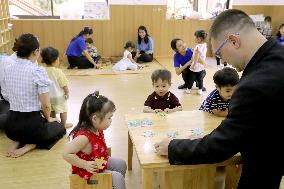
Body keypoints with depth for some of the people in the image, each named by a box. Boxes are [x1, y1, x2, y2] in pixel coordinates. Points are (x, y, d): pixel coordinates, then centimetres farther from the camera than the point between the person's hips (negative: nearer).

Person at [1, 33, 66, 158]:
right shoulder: (38, 71, -18)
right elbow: (46, 105, -17)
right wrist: (48, 118, 3)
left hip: (11, 125, 6)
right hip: (32, 124, -6)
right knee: (60, 128, 26)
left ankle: (16, 142, 12)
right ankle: (30, 145, 2)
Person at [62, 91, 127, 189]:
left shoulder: (97, 129, -10)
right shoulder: (83, 137, -37)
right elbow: (66, 154, -36)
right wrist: (85, 165, -31)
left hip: (100, 162, 9)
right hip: (89, 171, -9)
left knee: (121, 164, 17)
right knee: (117, 177, -11)